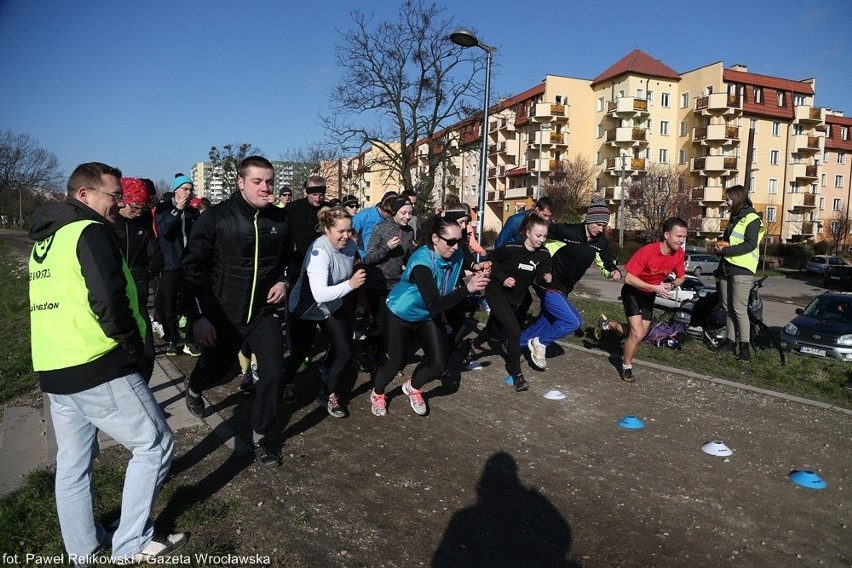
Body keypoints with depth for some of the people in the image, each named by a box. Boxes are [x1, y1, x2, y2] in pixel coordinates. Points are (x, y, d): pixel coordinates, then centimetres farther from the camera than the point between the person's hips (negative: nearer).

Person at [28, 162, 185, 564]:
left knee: (72, 463, 17)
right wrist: (134, 348, -9)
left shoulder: (44, 239, 16)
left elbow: (55, 302, 20)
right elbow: (109, 302, -23)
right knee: (154, 444, 3)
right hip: (97, 368, -9)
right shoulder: (91, 231, -12)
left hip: (53, 369, 9)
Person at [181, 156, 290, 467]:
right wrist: (197, 317, -16)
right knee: (214, 370, 18)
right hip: (222, 314, -2)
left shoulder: (280, 218, -3)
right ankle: (193, 387, 56)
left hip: (264, 312, 3)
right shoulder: (216, 217, -15)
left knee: (273, 375, -5)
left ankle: (259, 439, 16)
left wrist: (283, 281, -4)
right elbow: (192, 268, -11)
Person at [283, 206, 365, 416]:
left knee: (347, 354, -5)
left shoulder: (350, 245, -12)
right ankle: (288, 382, 50)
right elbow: (320, 294, -43)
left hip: (333, 307, 5)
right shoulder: (319, 251, -33)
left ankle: (329, 394, 21)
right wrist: (350, 285, -51)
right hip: (305, 309, -5)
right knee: (300, 352, 15)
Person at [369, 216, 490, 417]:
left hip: (427, 317, 6)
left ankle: (413, 387, 31)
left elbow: (451, 292, -9)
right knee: (396, 363, 0)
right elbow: (435, 304, -42)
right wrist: (467, 288, -53)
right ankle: (377, 394, 33)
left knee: (439, 364, -1)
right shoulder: (422, 261, -35)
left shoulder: (457, 257, -16)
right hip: (399, 316, -6)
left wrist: (476, 282, -29)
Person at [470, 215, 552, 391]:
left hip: (514, 297, 6)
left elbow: (541, 275, -2)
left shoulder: (543, 255, -12)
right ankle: (516, 374, -5)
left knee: (495, 326, 24)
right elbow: (492, 259, -10)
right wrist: (503, 278, -20)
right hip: (497, 292, -6)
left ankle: (475, 344, 56)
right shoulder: (512, 248, -24)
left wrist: (546, 278, -24)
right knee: (514, 331, -17)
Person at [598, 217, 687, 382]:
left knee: (640, 333, 13)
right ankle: (626, 366, 11)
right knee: (637, 334, -15)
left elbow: (680, 277, 2)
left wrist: (671, 285, -21)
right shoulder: (647, 251, -32)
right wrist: (655, 288, -33)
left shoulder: (679, 254, -15)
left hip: (649, 295, 6)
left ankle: (607, 324, 37)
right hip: (633, 292, -6)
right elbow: (628, 278, -29)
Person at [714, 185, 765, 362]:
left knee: (739, 309, -10)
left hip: (742, 270, -8)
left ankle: (744, 349, -7)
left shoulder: (752, 219, -7)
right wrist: (719, 247, 6)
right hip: (726, 268, 8)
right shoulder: (734, 218, 20)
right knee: (728, 309, 8)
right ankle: (730, 343, 14)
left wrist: (725, 250, -16)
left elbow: (750, 244, -17)